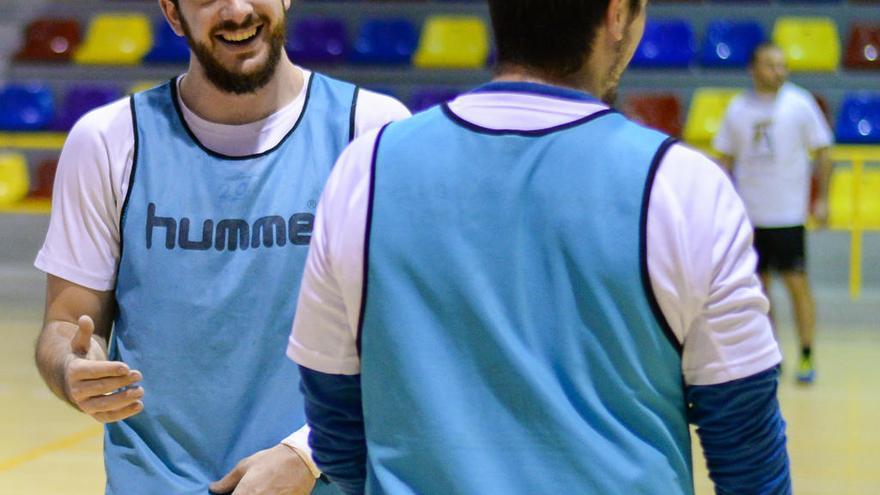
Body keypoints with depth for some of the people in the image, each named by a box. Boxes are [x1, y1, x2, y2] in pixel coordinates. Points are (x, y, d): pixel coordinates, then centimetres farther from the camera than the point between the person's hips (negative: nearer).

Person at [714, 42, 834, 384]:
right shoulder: (738, 109, 6)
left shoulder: (800, 103, -2)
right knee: (758, 285, 7)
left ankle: (806, 356, -1)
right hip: (748, 213, 3)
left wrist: (821, 199, -7)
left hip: (788, 213, -3)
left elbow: (822, 153, 0)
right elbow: (726, 158, 12)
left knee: (797, 282, -5)